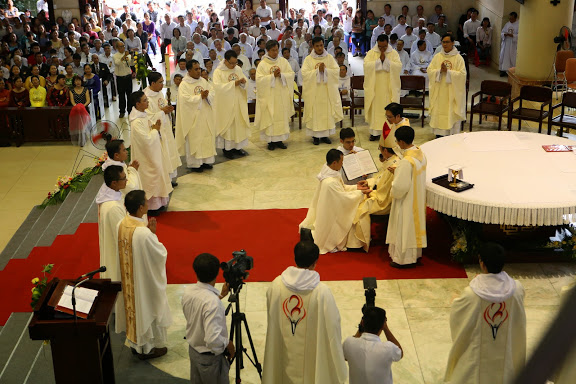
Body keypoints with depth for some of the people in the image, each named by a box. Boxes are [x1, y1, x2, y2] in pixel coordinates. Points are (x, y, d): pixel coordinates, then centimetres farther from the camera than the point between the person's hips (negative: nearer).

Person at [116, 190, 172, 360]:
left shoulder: (122, 224, -9)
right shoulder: (144, 233, -34)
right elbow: (161, 254, -21)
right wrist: (153, 233, -15)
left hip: (129, 278, 7)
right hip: (146, 280, -7)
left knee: (134, 307, 25)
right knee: (147, 310, 14)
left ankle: (135, 343, 43)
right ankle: (148, 348, 33)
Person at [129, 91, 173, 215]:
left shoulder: (143, 114, 2)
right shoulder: (137, 122, -29)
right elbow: (147, 140, -28)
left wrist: (155, 127, -7)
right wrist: (155, 129, -14)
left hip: (152, 153, 10)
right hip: (145, 156, -10)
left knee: (156, 175, 19)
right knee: (149, 179, 3)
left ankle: (156, 203, 33)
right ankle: (150, 206, 17)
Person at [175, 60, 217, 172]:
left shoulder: (203, 81, 8)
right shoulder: (184, 85, -10)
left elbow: (212, 92, 4)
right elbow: (187, 99, -21)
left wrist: (207, 95, -17)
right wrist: (200, 96, -20)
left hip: (206, 116, 6)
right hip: (193, 117, -6)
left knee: (207, 137, 10)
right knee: (194, 140, 0)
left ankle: (205, 160, 21)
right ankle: (194, 163, 8)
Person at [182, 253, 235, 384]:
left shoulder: (188, 291, -9)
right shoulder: (212, 301, -33)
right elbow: (213, 340, -36)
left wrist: (220, 296, 9)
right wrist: (228, 344, -18)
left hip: (193, 350, 7)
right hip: (210, 358, -7)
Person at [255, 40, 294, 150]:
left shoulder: (283, 61, 6)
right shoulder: (262, 64, -3)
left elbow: (291, 74, 1)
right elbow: (259, 79, -12)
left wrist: (281, 75, -16)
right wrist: (273, 76, -19)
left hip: (282, 95, 3)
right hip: (269, 96, -3)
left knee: (282, 116, 5)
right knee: (269, 117, -1)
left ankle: (279, 139, 13)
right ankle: (270, 140, 6)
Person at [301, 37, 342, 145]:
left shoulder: (329, 58, 7)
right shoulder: (308, 59, 1)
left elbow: (337, 71, -1)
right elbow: (305, 73, -9)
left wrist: (325, 69, -15)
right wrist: (317, 70, -18)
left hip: (327, 91, 2)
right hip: (313, 91, -2)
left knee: (327, 112, 3)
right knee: (315, 112, -2)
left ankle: (325, 134, 10)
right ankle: (315, 135, 4)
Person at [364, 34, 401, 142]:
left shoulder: (393, 53, 3)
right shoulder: (371, 53, 3)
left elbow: (399, 66, -10)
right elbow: (366, 65, -12)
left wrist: (386, 60, -15)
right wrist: (379, 60, -15)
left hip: (389, 87, 0)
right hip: (375, 87, 0)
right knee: (375, 108, 0)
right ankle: (375, 132, 6)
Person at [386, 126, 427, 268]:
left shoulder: (406, 162, -30)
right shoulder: (420, 154, -3)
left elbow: (400, 187, -27)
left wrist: (393, 192, -7)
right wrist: (397, 172, 8)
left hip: (406, 202, -9)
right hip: (418, 199, 9)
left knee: (404, 228, 8)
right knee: (415, 225, 22)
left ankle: (404, 259, 22)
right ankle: (416, 253, 38)